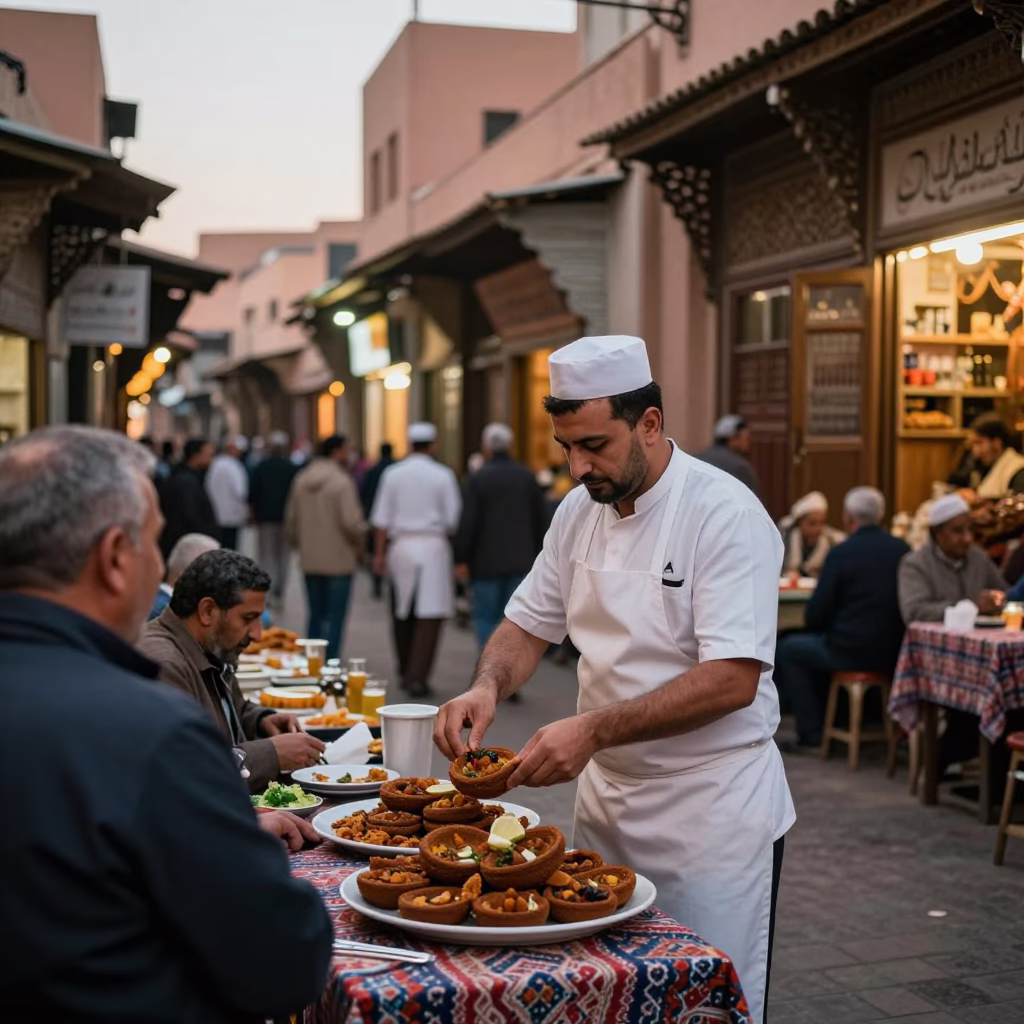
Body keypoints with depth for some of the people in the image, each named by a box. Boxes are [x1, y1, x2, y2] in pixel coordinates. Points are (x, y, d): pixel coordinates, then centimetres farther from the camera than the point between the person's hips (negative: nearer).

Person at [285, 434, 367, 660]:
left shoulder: (301, 480, 7)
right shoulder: (342, 482, -14)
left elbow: (290, 520, 12)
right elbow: (351, 522, -20)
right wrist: (360, 544, -1)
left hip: (310, 561, 6)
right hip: (338, 559, -6)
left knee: (316, 615, 16)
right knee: (334, 618, -1)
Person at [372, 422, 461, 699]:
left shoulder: (392, 474, 3)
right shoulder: (443, 475, -2)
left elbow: (381, 518, 3)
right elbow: (453, 518, -1)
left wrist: (379, 553, 8)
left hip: (401, 546, 3)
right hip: (432, 545, -3)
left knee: (402, 614, 14)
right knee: (429, 615, -2)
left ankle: (406, 673, 25)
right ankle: (418, 677, -9)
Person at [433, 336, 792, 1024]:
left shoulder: (725, 515, -19)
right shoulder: (579, 512, 3)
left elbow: (734, 679, -25)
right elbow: (530, 625, 10)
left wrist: (594, 730, -31)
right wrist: (488, 686, -11)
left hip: (712, 808, -6)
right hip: (607, 797, 6)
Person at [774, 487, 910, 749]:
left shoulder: (841, 553, -14)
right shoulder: (902, 550, 2)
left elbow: (815, 616, -12)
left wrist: (818, 624, 12)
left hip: (852, 653, -6)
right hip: (893, 652, 6)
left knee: (787, 649, 17)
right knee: (820, 641, 31)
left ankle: (811, 730, 16)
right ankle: (828, 717, 34)